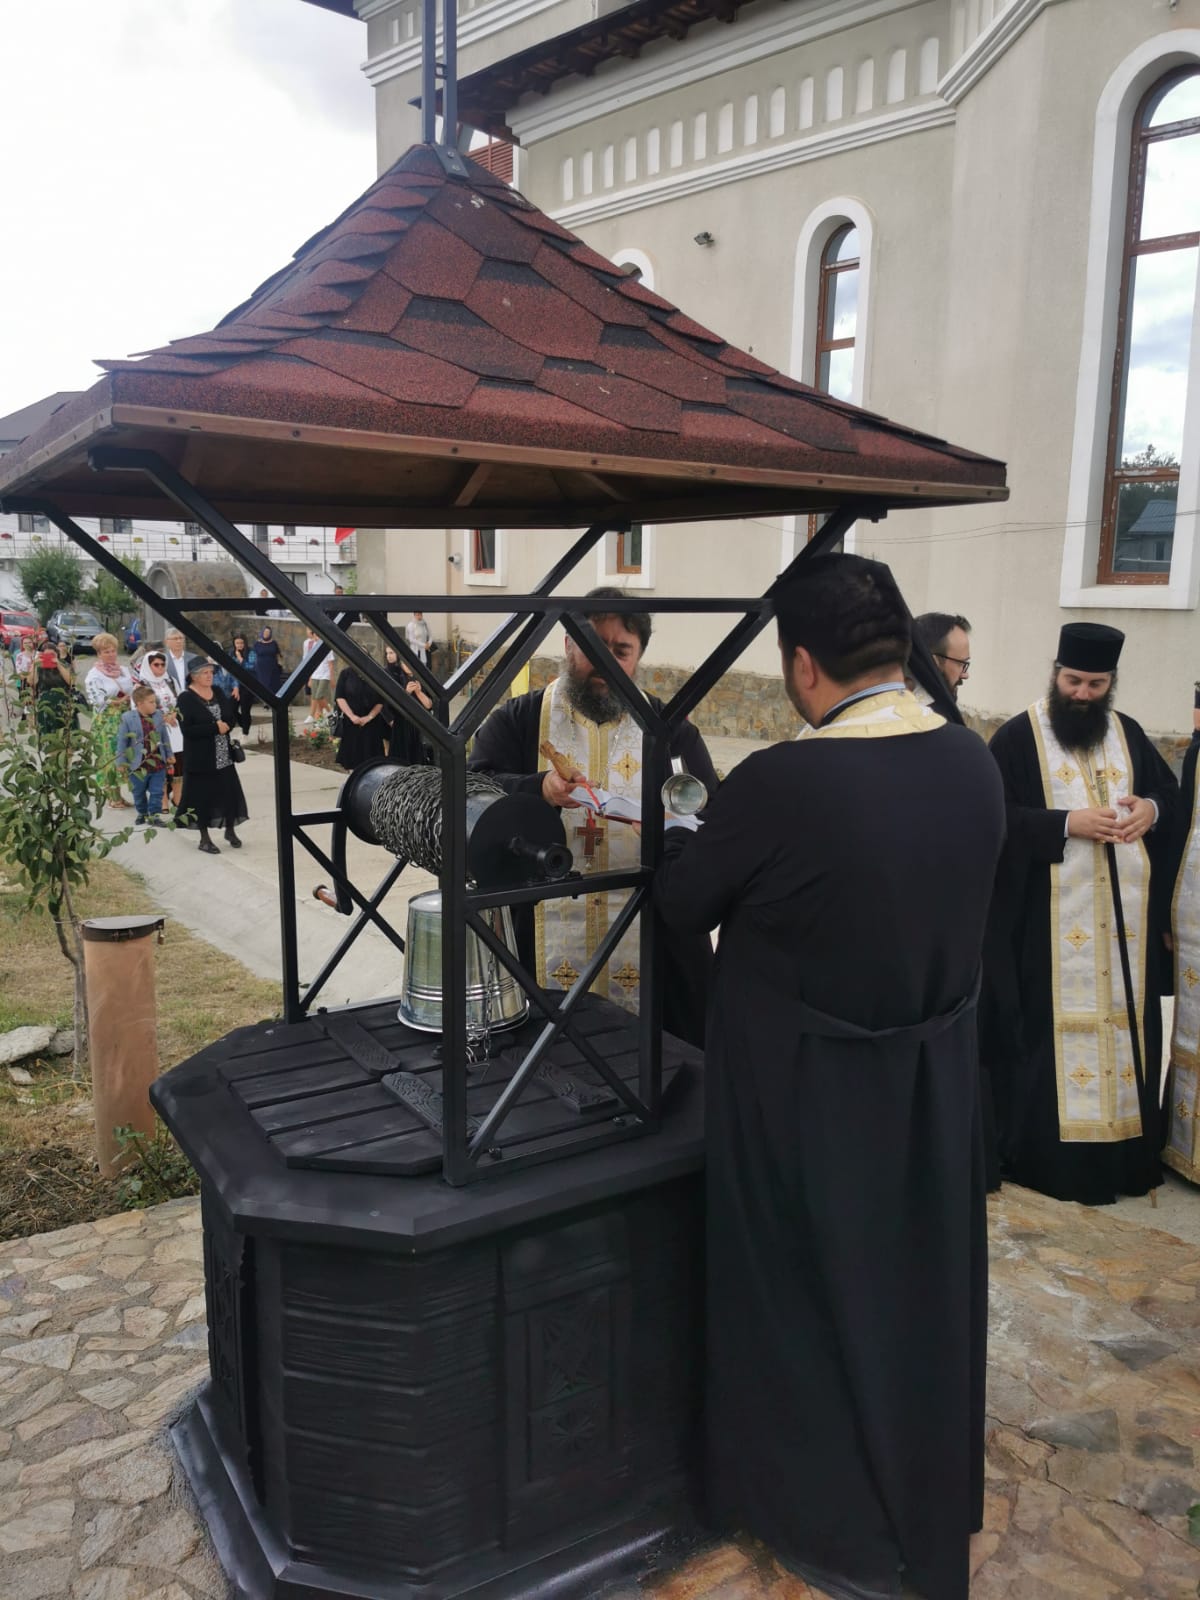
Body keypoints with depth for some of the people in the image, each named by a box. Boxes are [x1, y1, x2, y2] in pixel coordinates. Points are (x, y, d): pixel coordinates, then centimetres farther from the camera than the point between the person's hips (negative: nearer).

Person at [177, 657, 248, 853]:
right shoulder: (186, 698, -10)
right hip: (200, 758, -5)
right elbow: (188, 729, -18)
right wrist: (215, 728, -20)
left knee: (230, 791, 7)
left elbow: (231, 717, 9)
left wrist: (226, 725, -14)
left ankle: (230, 830, 27)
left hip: (224, 755, 5)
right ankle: (204, 839, 15)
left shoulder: (218, 693, 8)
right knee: (202, 796, 3)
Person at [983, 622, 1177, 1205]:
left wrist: (1152, 811, -5)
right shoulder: (1018, 737, -5)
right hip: (1047, 921, -5)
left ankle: (1120, 1146, 22)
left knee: (1124, 1018, 9)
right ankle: (1043, 1151, 9)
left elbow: (1172, 793, 17)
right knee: (1050, 1030, -2)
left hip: (1124, 916, 5)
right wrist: (1067, 823, -21)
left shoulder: (1129, 733, 11)